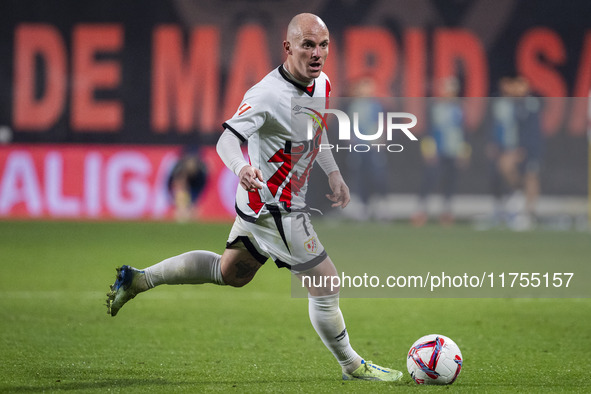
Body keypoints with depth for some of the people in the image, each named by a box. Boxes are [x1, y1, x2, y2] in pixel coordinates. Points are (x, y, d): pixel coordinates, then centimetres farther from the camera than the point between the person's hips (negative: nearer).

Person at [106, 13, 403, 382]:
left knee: (230, 273, 26)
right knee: (326, 286, -2)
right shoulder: (267, 95, -27)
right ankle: (352, 365, 17)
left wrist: (334, 174, 19)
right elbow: (227, 140, -35)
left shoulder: (321, 83, 1)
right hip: (275, 210, -10)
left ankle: (138, 279, 32)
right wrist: (242, 168, -55)